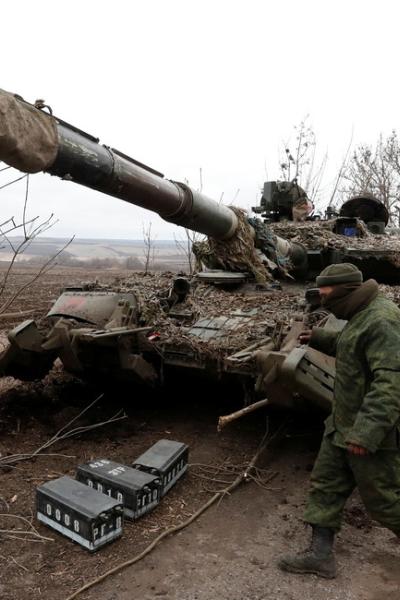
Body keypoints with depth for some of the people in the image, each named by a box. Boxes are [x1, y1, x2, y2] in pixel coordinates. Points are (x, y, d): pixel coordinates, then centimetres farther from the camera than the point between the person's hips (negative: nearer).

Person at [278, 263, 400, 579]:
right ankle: (321, 554, 27)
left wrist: (367, 432, -33)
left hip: (372, 433, -10)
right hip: (343, 425, 10)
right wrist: (321, 338, 16)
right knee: (325, 485, 14)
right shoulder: (362, 315, 7)